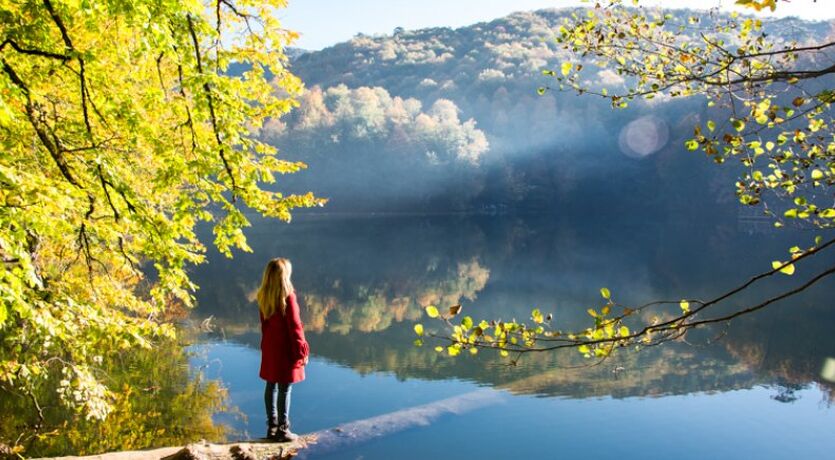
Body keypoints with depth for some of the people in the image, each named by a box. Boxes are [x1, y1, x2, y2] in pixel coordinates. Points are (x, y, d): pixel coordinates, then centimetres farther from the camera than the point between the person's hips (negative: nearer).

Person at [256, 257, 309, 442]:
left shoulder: (264, 297, 1)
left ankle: (272, 426, 24)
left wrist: (267, 344, 18)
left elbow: (264, 324, 9)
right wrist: (302, 351, -8)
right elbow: (294, 326, -16)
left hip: (270, 348, 7)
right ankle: (283, 430, 7)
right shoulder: (288, 297, -19)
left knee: (271, 385, 14)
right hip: (285, 349, -7)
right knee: (284, 388, 1)